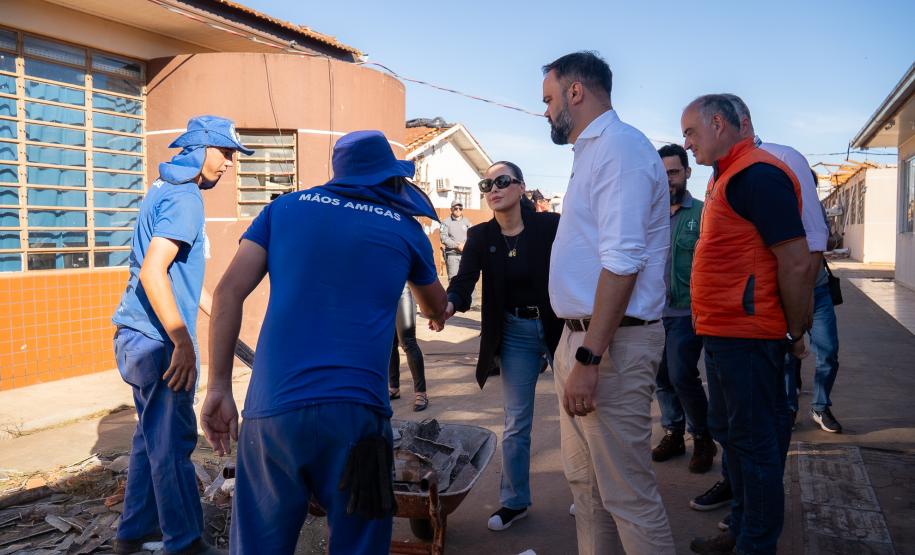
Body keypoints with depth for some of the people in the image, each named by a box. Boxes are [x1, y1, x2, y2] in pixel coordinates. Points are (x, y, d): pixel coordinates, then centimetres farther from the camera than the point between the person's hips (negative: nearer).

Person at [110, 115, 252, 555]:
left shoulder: (164, 189, 15)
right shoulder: (184, 197, -15)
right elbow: (152, 271, -26)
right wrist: (183, 342, -26)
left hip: (142, 334, 10)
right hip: (159, 338, -10)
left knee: (153, 434, 18)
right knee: (173, 441, -1)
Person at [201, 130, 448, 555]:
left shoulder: (285, 208, 13)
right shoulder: (405, 229, 12)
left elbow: (228, 293, 4)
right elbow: (436, 308, 28)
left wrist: (218, 387, 6)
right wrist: (438, 312, 51)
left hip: (271, 408, 2)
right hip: (354, 410, -1)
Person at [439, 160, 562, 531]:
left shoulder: (551, 225, -10)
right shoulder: (480, 236, -4)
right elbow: (464, 279, -17)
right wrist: (449, 304, -38)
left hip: (560, 327, -1)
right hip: (515, 333, 2)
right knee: (516, 422, 9)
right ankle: (514, 501, 25)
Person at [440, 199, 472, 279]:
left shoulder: (467, 222, 14)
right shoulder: (446, 222, 2)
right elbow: (444, 238, -8)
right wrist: (457, 245, -14)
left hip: (465, 254, 3)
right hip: (452, 254, -3)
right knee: (453, 278, -6)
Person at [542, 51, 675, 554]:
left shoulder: (620, 147, -13)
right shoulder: (593, 151, 17)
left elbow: (622, 263, -22)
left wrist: (590, 359, -23)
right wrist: (577, 351, 17)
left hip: (610, 344, -10)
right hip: (580, 338, 10)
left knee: (628, 495, -1)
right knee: (584, 480, 19)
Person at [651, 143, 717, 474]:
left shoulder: (702, 213, -3)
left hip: (685, 311, -5)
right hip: (653, 311, 5)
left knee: (681, 376, -9)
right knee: (661, 377, 10)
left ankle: (702, 437, 12)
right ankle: (673, 433, 27)